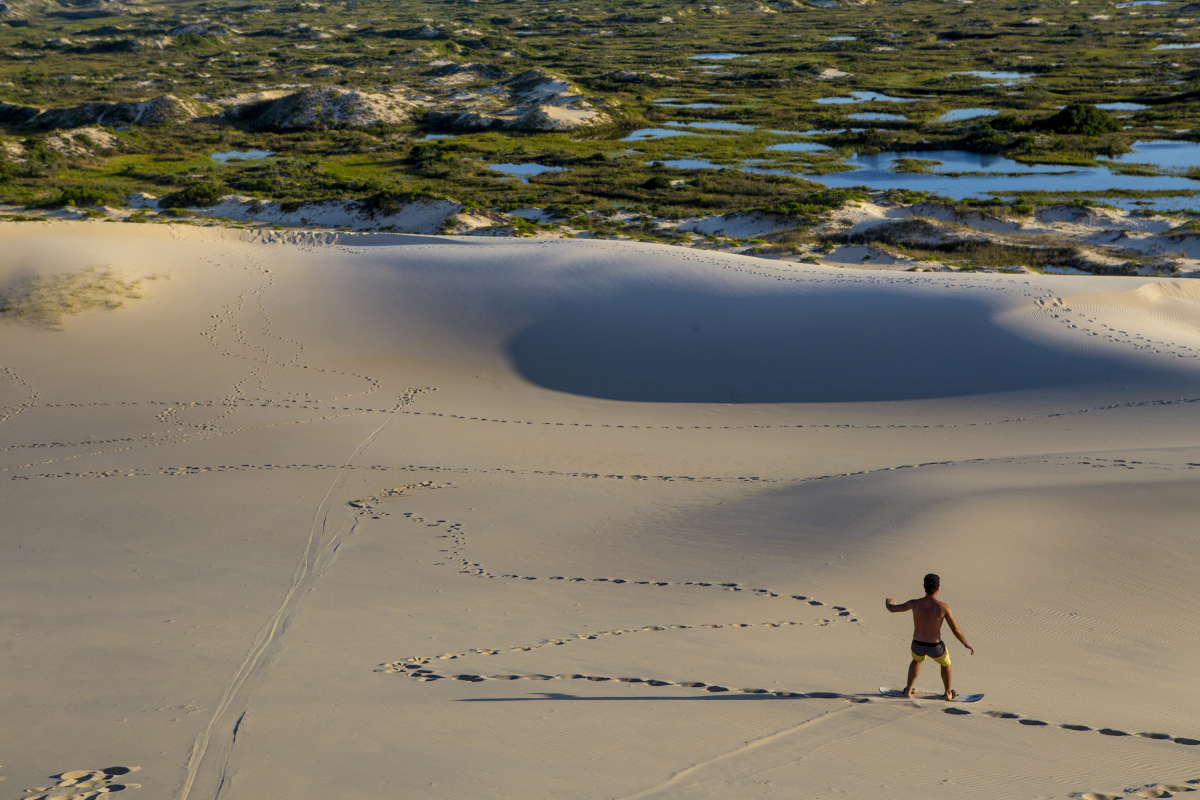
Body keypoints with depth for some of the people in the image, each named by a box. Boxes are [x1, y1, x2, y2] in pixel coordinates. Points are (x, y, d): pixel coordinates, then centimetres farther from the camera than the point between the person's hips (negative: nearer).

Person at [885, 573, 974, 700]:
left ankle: (908, 690, 40)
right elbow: (955, 630, -9)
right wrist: (966, 644, 8)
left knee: (917, 660, 39)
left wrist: (888, 603, 27)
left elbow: (892, 609, 2)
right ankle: (948, 693, 47)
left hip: (917, 646, 2)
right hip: (935, 648, -2)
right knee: (945, 663, 33)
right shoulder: (943, 607, -18)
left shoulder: (915, 604, -13)